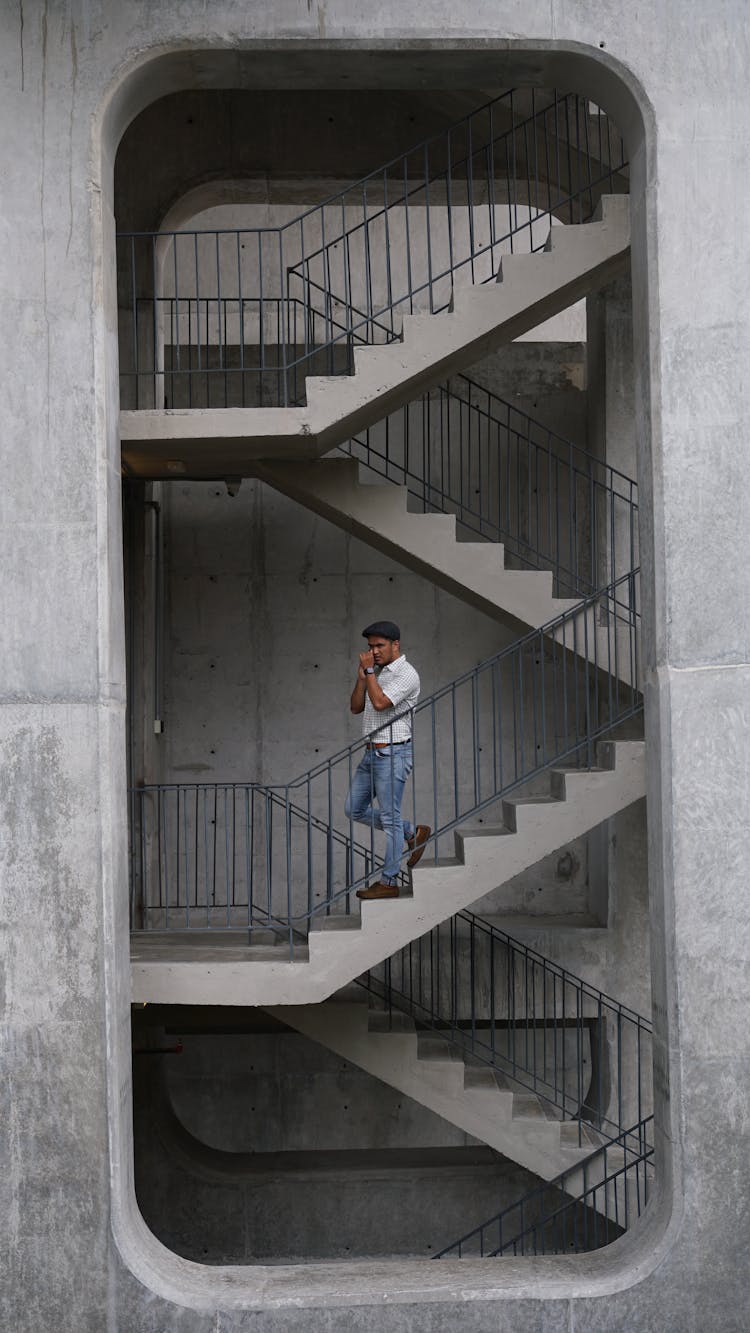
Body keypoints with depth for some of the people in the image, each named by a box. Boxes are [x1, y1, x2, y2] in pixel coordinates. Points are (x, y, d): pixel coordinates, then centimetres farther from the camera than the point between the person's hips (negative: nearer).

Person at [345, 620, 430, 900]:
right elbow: (356, 707, 12)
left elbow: (380, 703, -24)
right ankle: (413, 833, 24)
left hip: (392, 754, -9)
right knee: (355, 809, 13)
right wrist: (361, 676, -1)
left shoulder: (406, 675, -13)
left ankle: (389, 882, 2)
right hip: (372, 752, 9)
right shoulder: (378, 672, 14)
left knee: (390, 818, -4)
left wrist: (369, 670, -15)